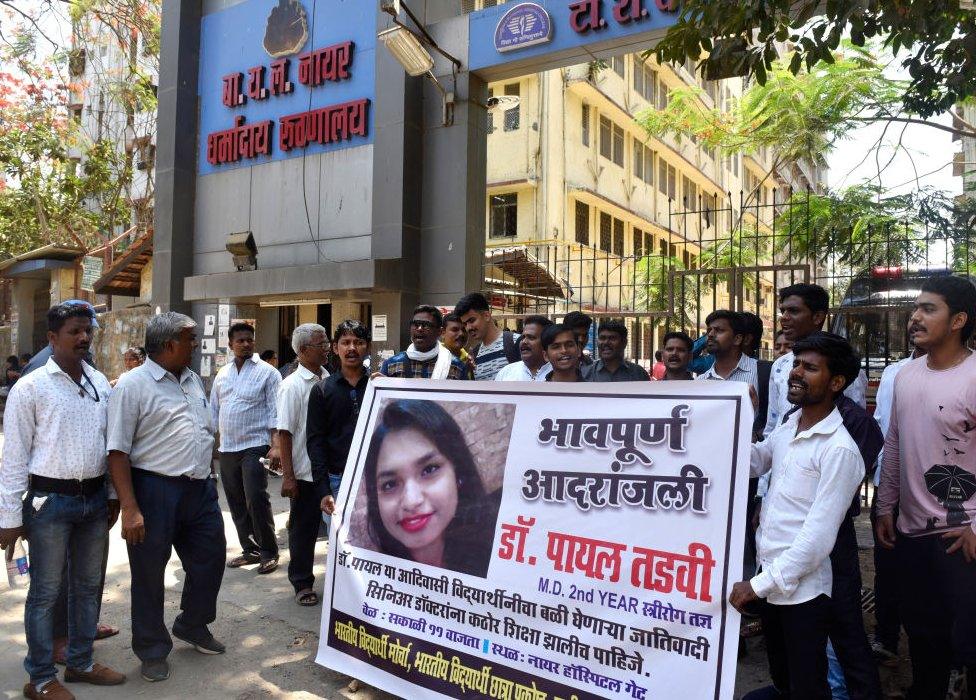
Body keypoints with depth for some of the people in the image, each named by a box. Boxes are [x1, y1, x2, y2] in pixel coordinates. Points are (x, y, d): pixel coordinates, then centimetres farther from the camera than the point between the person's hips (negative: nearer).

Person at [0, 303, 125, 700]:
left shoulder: (100, 383, 6)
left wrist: (112, 494, 12)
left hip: (95, 499, 5)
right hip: (50, 501, -5)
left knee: (88, 586, 16)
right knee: (46, 592, 7)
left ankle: (80, 663, 34)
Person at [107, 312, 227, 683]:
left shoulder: (194, 381, 10)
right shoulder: (132, 385, -12)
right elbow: (117, 451, -15)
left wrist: (206, 478, 16)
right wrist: (130, 509, -20)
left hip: (200, 489, 7)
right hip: (155, 491, -7)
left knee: (210, 560, 16)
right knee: (150, 575, 9)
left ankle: (193, 626, 40)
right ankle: (152, 651, 27)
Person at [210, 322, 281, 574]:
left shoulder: (267, 372, -4)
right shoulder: (222, 374, 13)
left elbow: (275, 412, -8)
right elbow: (213, 411, 18)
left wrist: (276, 446, -16)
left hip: (255, 446, -6)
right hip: (227, 448, 6)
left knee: (257, 501, -10)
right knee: (236, 504, 11)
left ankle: (269, 552, 3)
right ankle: (250, 550, 23)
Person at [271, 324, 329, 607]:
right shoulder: (292, 385, -10)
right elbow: (284, 433, -12)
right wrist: (288, 476, -14)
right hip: (305, 472, -5)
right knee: (303, 528, 8)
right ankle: (302, 583, 23)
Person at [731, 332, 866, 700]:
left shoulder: (839, 450, -19)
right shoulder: (788, 426, 3)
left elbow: (818, 538, -22)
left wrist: (759, 585, -19)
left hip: (802, 590, -7)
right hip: (770, 577, 7)